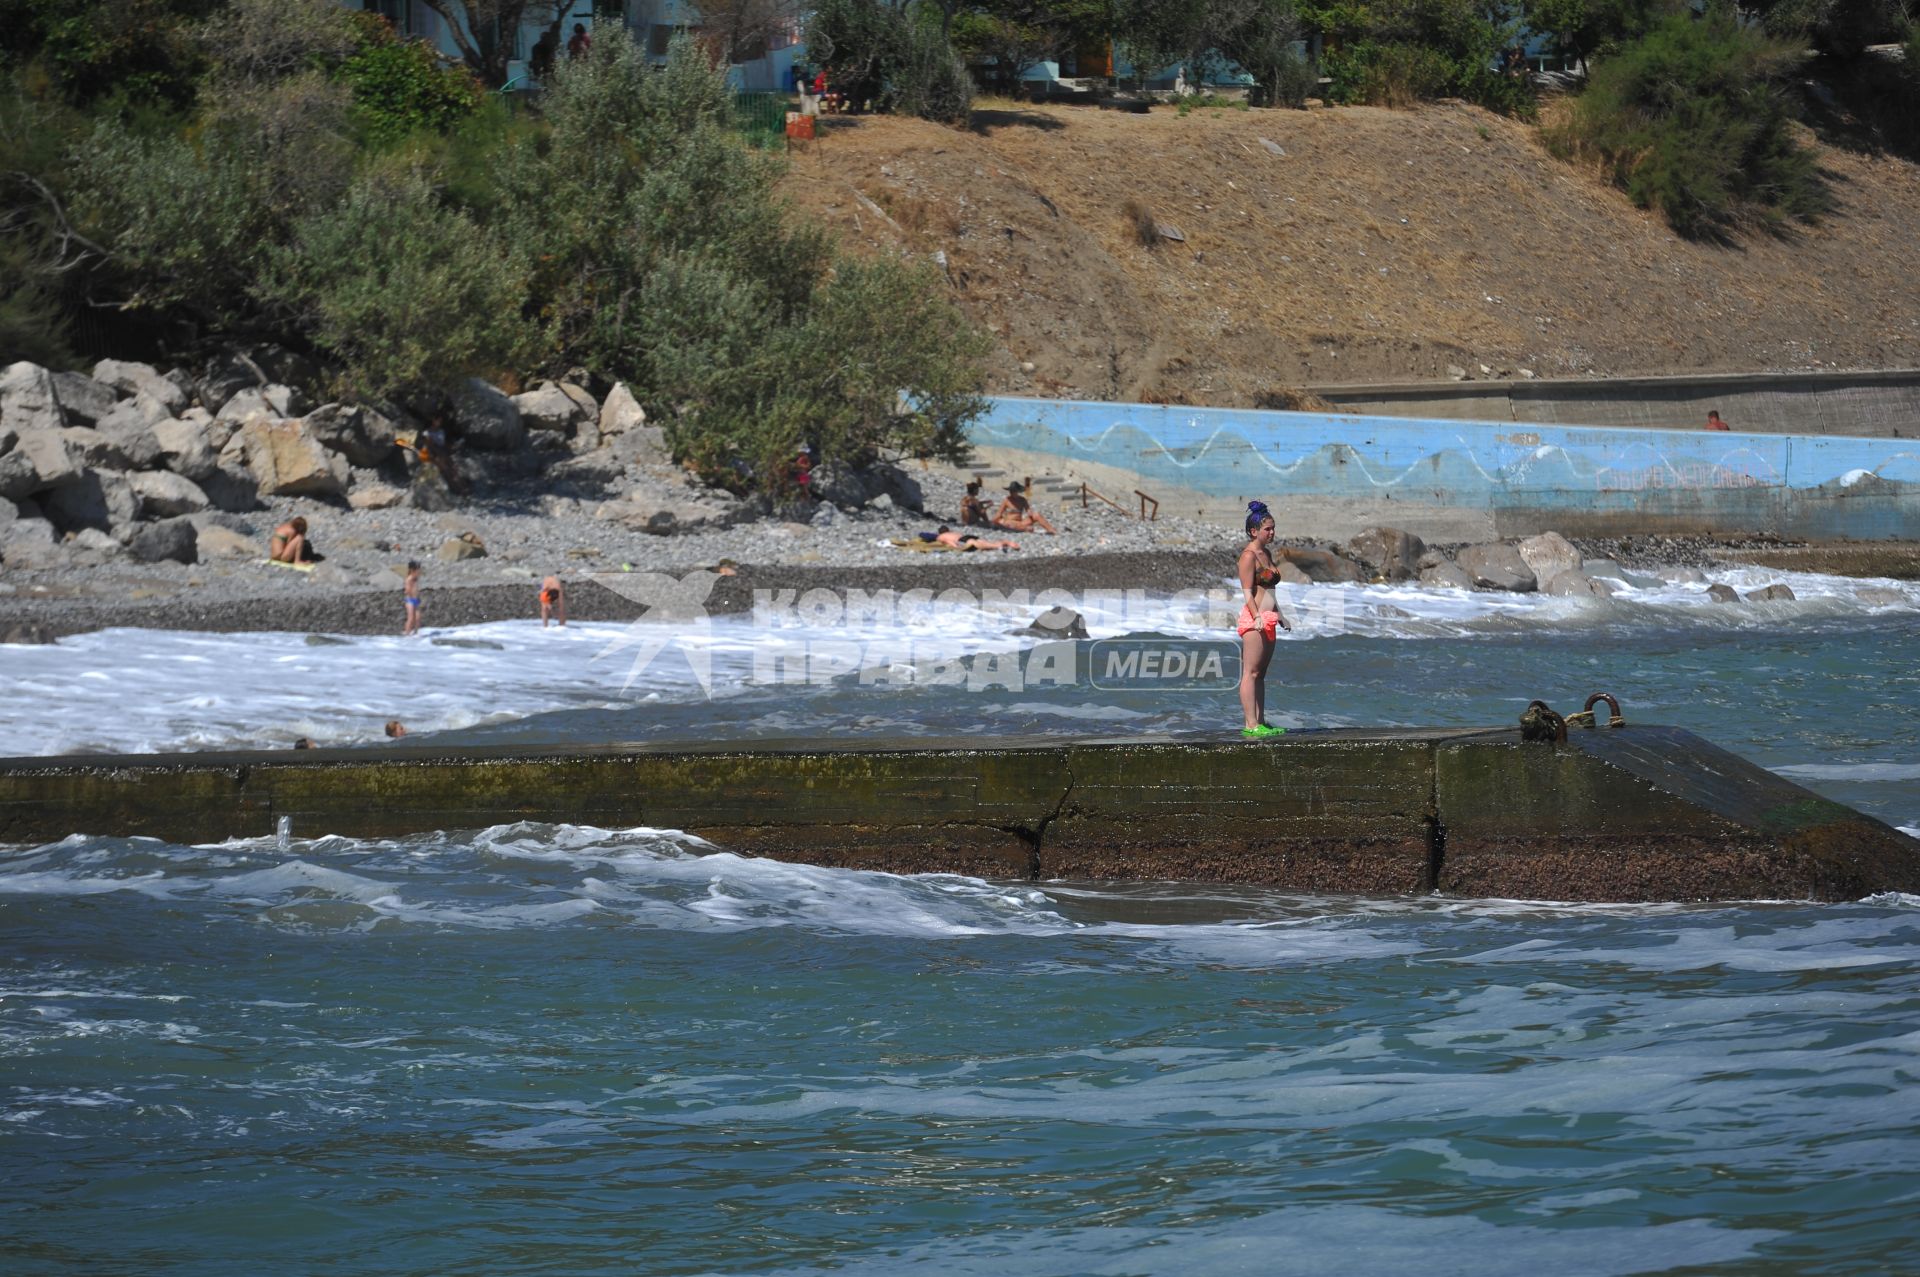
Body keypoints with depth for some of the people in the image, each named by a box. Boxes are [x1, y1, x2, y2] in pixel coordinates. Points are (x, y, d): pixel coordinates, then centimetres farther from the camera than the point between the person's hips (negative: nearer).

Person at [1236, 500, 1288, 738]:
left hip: (1267, 619, 9)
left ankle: (1260, 721, 11)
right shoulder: (1249, 555, -9)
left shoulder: (1266, 553, 18)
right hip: (1253, 619, -9)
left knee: (1260, 673, 9)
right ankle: (1250, 724, -13)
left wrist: (1279, 615, 26)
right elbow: (1248, 592, -15)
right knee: (1251, 672, -10)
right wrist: (1257, 617, -24)